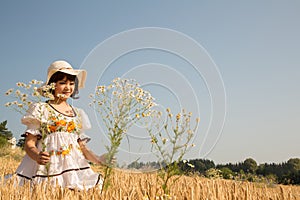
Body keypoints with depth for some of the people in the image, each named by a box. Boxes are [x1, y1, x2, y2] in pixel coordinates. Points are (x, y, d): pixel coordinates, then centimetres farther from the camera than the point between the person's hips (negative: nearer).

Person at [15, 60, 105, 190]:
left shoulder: (77, 114, 16)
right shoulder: (41, 109, 2)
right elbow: (29, 144, -3)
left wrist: (98, 160, 0)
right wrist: (37, 156, -23)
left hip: (74, 169, 4)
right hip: (48, 170, -4)